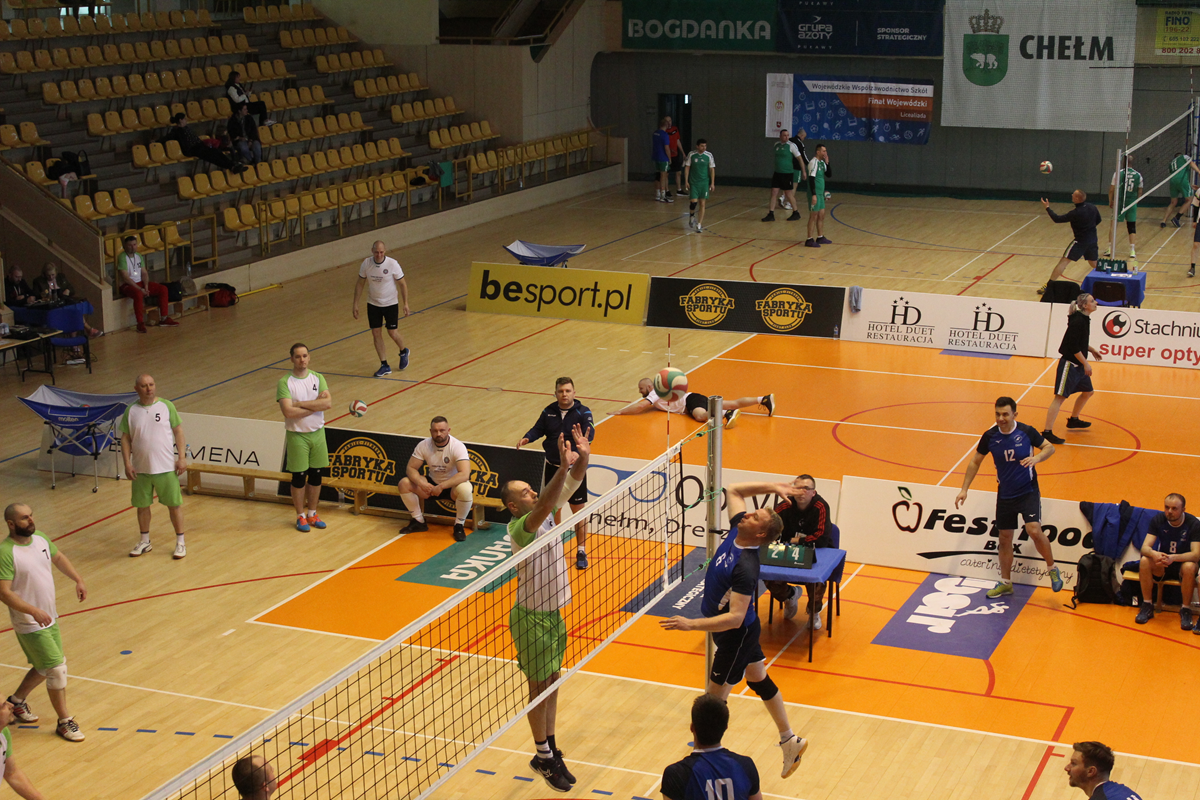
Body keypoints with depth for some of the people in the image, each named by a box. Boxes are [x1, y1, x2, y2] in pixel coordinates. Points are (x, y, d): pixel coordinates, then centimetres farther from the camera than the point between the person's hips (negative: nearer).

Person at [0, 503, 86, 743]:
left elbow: (58, 557, 19)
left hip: (50, 618, 8)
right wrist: (34, 611, -34)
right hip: (29, 624, -8)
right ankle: (65, 722, 10)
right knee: (57, 669, -5)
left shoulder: (40, 537, 0)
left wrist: (78, 580, 8)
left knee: (45, 668, 20)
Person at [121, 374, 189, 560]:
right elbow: (125, 438, 4)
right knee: (142, 505, 12)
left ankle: (180, 543, 14)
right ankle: (145, 542, 29)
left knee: (174, 504, 2)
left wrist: (182, 457, -7)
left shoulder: (166, 406, -3)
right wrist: (127, 464, -4)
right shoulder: (131, 411, 1)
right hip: (140, 469, 2)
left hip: (166, 467, -2)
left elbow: (178, 431, 0)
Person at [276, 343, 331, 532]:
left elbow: (328, 403, -13)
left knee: (316, 475, 11)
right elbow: (288, 412, -23)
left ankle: (312, 514, 26)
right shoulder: (285, 382, -12)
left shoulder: (318, 378, 1)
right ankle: (300, 517, 18)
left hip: (317, 433, 4)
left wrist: (301, 404, -19)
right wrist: (316, 405, -18)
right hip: (297, 435, -4)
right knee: (299, 477, 4)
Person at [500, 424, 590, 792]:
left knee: (552, 684, 15)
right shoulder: (519, 528, -21)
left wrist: (582, 457, -22)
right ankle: (543, 756, 17)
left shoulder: (547, 513, 1)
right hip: (531, 617, -8)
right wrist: (563, 466, -49)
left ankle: (550, 751, 27)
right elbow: (542, 507, -40)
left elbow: (572, 484, -3)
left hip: (553, 613, 8)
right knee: (540, 688, 4)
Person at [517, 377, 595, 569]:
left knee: (578, 510, 3)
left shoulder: (583, 412, -11)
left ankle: (581, 552, 14)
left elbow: (590, 432, -25)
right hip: (552, 467, 4)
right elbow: (538, 429, 0)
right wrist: (527, 438, -22)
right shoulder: (549, 412, 0)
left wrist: (585, 437, -48)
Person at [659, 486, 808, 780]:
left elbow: (735, 618, -37)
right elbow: (732, 492, 6)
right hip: (746, 630, 10)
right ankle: (790, 742, 38)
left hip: (737, 634, -10)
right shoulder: (737, 530, -11)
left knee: (715, 698, 3)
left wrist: (690, 624, -42)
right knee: (759, 680, 23)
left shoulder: (745, 567, -35)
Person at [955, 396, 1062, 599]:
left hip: (1028, 491, -3)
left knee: (1034, 531, -21)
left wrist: (1036, 458, -21)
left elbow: (1049, 447, 0)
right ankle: (1005, 583, 26)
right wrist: (964, 489, 2)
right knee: (1005, 538, 10)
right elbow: (975, 462, 5)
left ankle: (1052, 569, 3)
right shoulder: (990, 436, -7)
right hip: (1005, 494, 3)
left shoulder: (1027, 432, -14)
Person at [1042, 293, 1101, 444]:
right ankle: (1047, 432, -14)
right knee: (1060, 397, -12)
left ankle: (1073, 420, 42)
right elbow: (1074, 347, -23)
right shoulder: (1078, 321, -20)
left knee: (1088, 391, 23)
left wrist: (1092, 350, 20)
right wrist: (1086, 363, -18)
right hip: (1069, 364, -10)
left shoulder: (1085, 319, 10)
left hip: (1079, 365, 10)